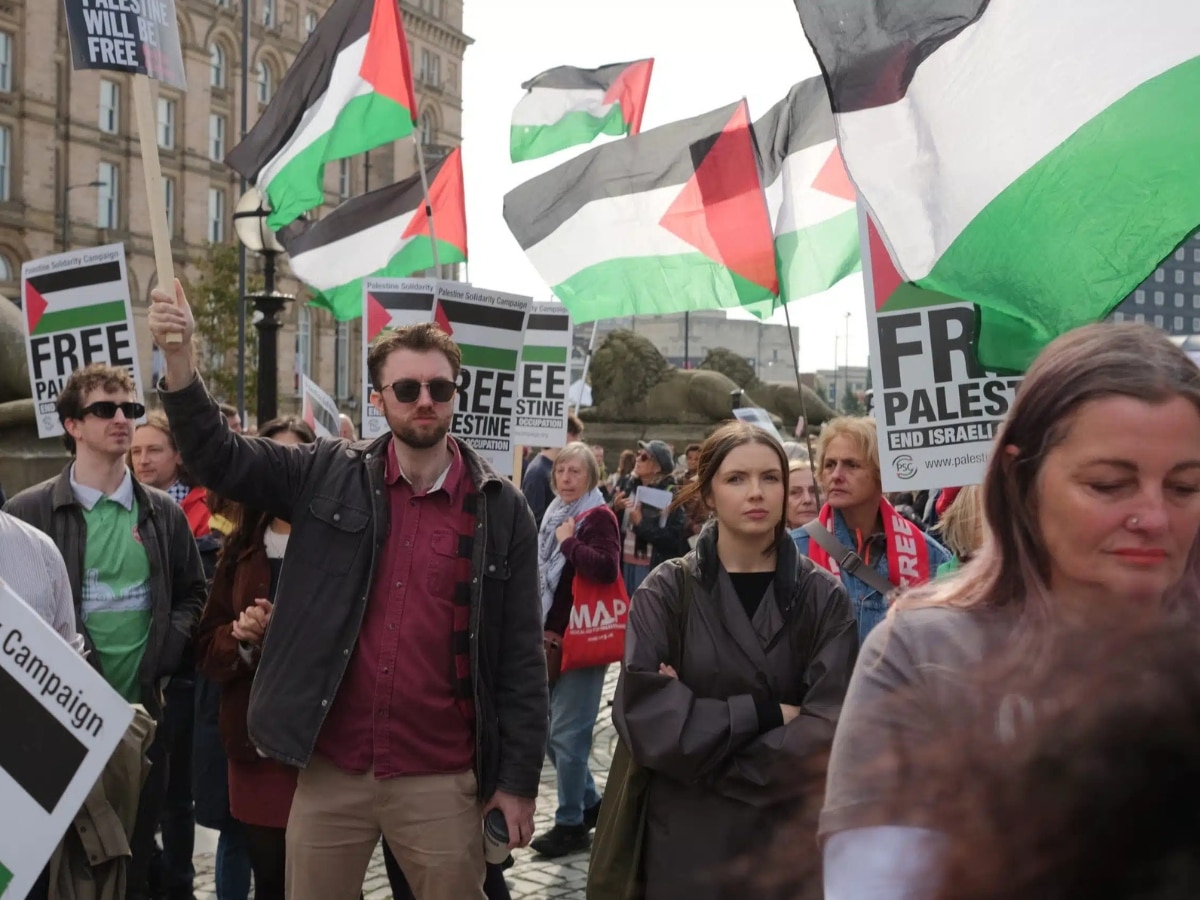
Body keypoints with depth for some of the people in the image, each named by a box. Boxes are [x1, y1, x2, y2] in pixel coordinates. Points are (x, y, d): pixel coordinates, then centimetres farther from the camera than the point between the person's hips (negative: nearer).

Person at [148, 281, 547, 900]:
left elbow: (521, 656, -1)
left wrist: (519, 779, -1)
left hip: (442, 780, -1)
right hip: (329, 770, 2)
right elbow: (217, 456, 2)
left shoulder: (501, 510, -2)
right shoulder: (329, 478, 2)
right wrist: (179, 357, -14)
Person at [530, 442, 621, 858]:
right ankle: (589, 802, 30)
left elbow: (606, 569, -30)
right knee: (548, 730, 14)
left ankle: (571, 823, 8)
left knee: (567, 734, -5)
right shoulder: (554, 515, 14)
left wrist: (568, 543, -19)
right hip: (552, 636, 9)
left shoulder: (599, 517, -12)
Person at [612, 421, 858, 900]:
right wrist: (763, 713, -16)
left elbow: (830, 728, -13)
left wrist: (706, 759, -16)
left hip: (793, 838, 1)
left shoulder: (823, 597, -3)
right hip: (687, 839, 0)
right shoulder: (666, 592, -4)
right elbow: (642, 714, -14)